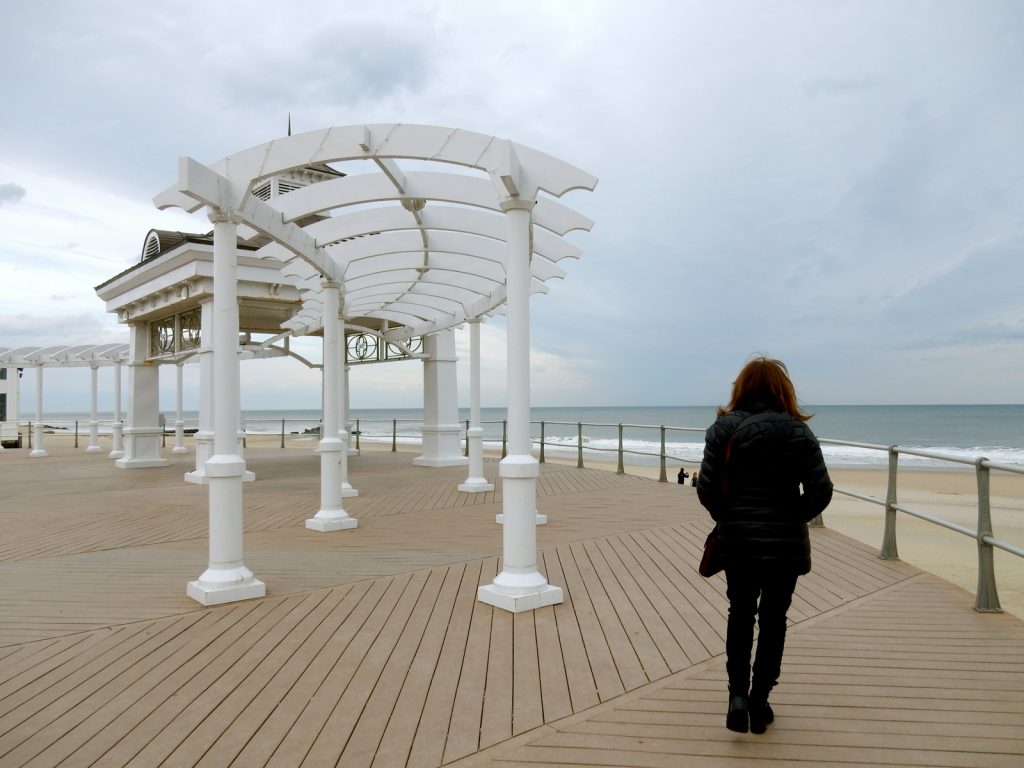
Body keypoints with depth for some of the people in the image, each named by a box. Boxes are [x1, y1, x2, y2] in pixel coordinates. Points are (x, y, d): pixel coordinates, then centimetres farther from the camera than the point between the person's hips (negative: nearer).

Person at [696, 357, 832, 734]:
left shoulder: (723, 428, -5)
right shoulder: (798, 431, -6)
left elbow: (706, 487, -10)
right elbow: (821, 491, -8)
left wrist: (728, 517, 7)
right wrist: (791, 518, 7)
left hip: (737, 540, 1)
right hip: (786, 544, 0)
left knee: (740, 614, 18)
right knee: (773, 619, 14)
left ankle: (738, 694, 5)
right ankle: (759, 703, 22)